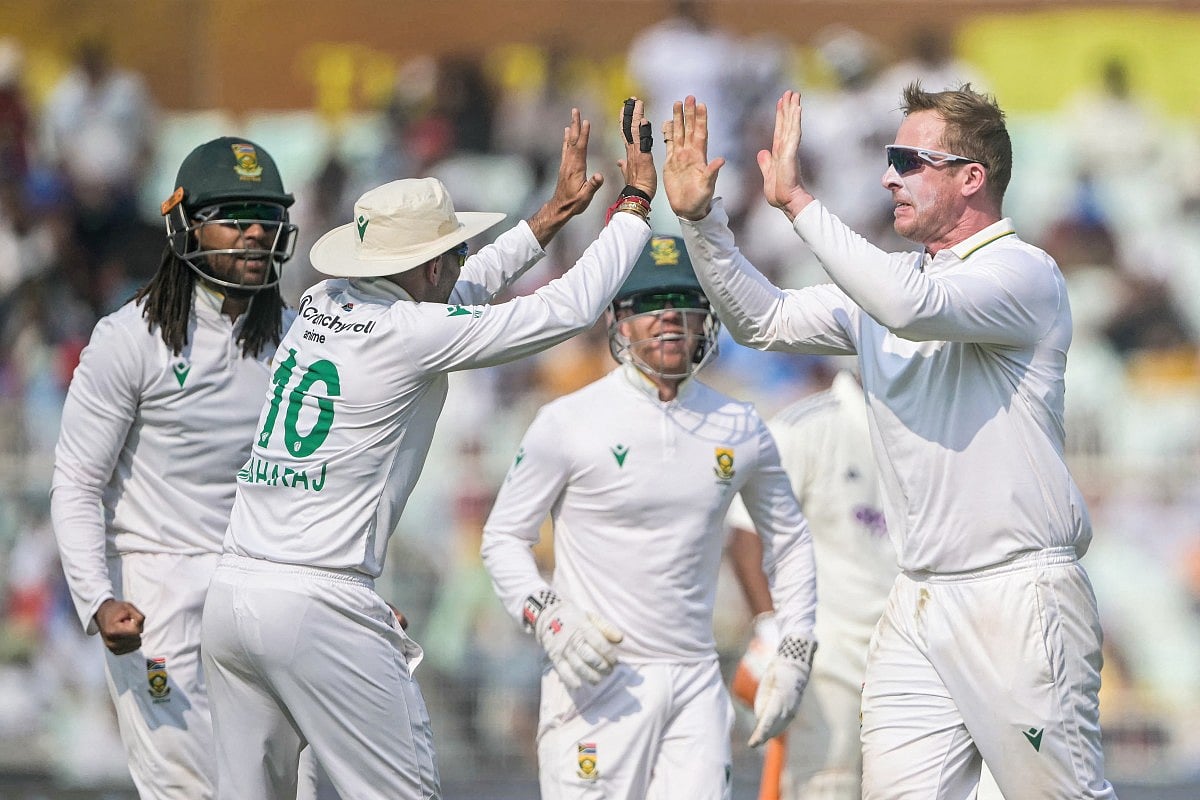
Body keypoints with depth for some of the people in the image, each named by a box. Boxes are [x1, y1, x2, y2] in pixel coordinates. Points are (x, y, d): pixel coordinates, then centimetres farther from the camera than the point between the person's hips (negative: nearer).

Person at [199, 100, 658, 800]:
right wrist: (636, 203, 6)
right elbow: (571, 309, -6)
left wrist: (555, 214, 35)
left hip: (231, 591, 8)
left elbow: (453, 293, 30)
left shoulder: (322, 304, 12)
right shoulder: (412, 333, -10)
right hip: (319, 605, -8)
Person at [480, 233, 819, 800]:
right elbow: (503, 537, 3)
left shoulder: (739, 429, 9)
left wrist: (793, 656, 11)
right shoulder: (568, 423, -3)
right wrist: (548, 617, -15)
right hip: (596, 678, -3)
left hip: (696, 683, 4)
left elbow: (788, 542, 21)